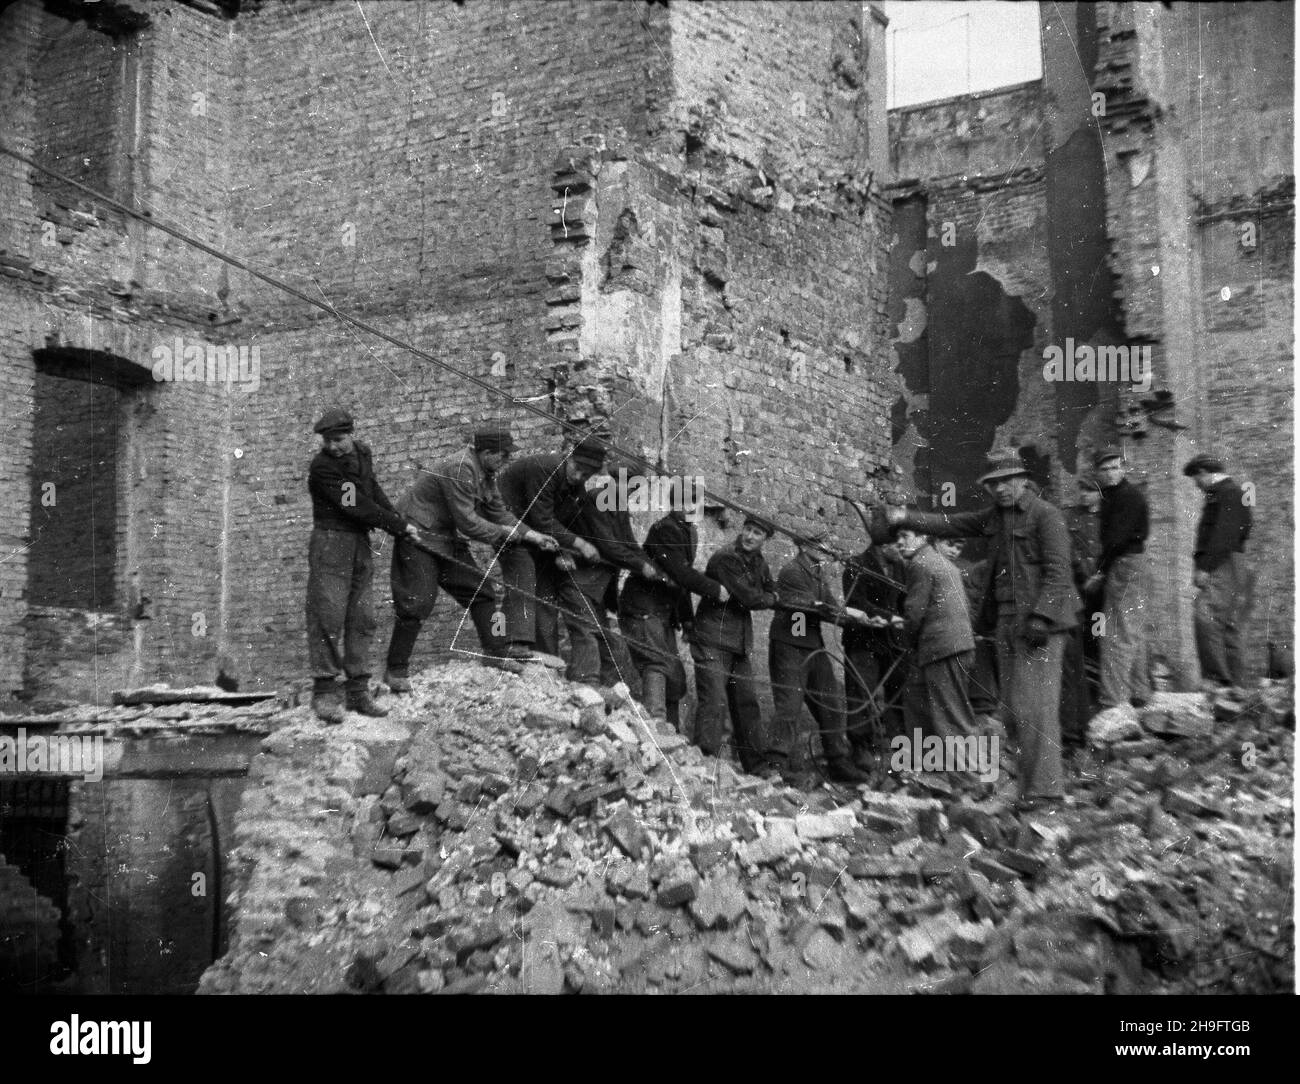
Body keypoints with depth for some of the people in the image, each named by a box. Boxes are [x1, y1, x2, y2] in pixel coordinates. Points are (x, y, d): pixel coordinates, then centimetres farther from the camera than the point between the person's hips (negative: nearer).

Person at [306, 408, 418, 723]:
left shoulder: (362, 455, 10)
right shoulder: (322, 467, -13)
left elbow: (375, 493, 15)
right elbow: (357, 507, -16)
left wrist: (400, 524, 1)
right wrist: (400, 525, -11)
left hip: (360, 544, 7)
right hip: (331, 542, -7)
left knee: (361, 619, 6)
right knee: (328, 616, -10)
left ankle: (358, 692, 10)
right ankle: (324, 691, -6)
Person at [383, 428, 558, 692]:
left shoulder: (485, 474, 6)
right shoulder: (460, 469, -25)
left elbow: (498, 514, 9)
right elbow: (468, 522, -26)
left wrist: (531, 536, -1)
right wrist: (504, 533, -15)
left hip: (447, 539, 10)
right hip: (418, 538, -10)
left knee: (480, 591, 6)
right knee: (417, 603, -11)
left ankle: (498, 656, 13)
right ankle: (396, 671, -1)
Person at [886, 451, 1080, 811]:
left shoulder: (1045, 515, -6)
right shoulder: (994, 516, 16)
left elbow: (1057, 571, -12)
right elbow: (951, 524, 16)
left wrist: (1040, 616, -20)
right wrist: (906, 518, 5)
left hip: (1039, 621, -8)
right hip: (1007, 621, 8)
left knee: (1036, 706, -11)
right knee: (1013, 707, 8)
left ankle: (1045, 788, -7)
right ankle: (1032, 779, 15)